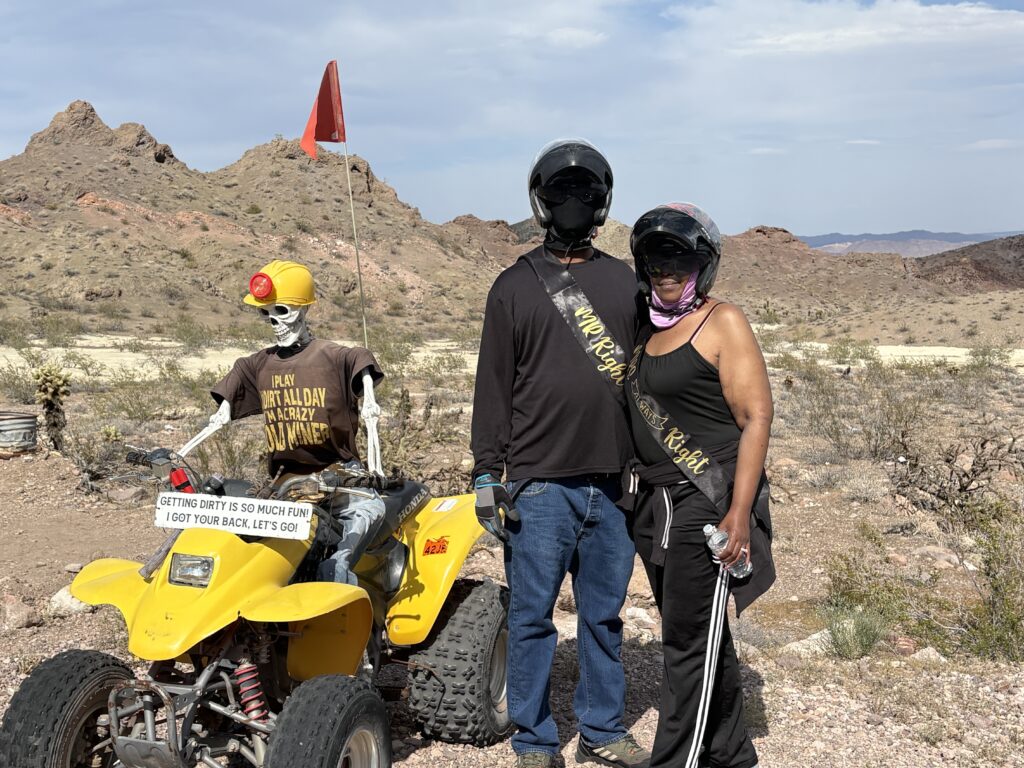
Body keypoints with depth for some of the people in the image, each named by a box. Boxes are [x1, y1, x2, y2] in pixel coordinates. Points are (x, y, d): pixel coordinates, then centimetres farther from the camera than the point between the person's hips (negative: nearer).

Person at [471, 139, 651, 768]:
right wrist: (487, 475, -4)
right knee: (533, 617, 4)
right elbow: (494, 386, 1)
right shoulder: (515, 286, 3)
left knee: (605, 615, 12)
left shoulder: (626, 283, 11)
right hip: (539, 484, -3)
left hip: (613, 483, 3)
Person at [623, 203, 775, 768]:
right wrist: (633, 493, 14)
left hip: (707, 501, -8)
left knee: (690, 642, -4)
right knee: (702, 634, 17)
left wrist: (739, 511, -21)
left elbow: (756, 418, -14)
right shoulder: (648, 330, 14)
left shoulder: (723, 323, -8)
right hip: (654, 503, 8)